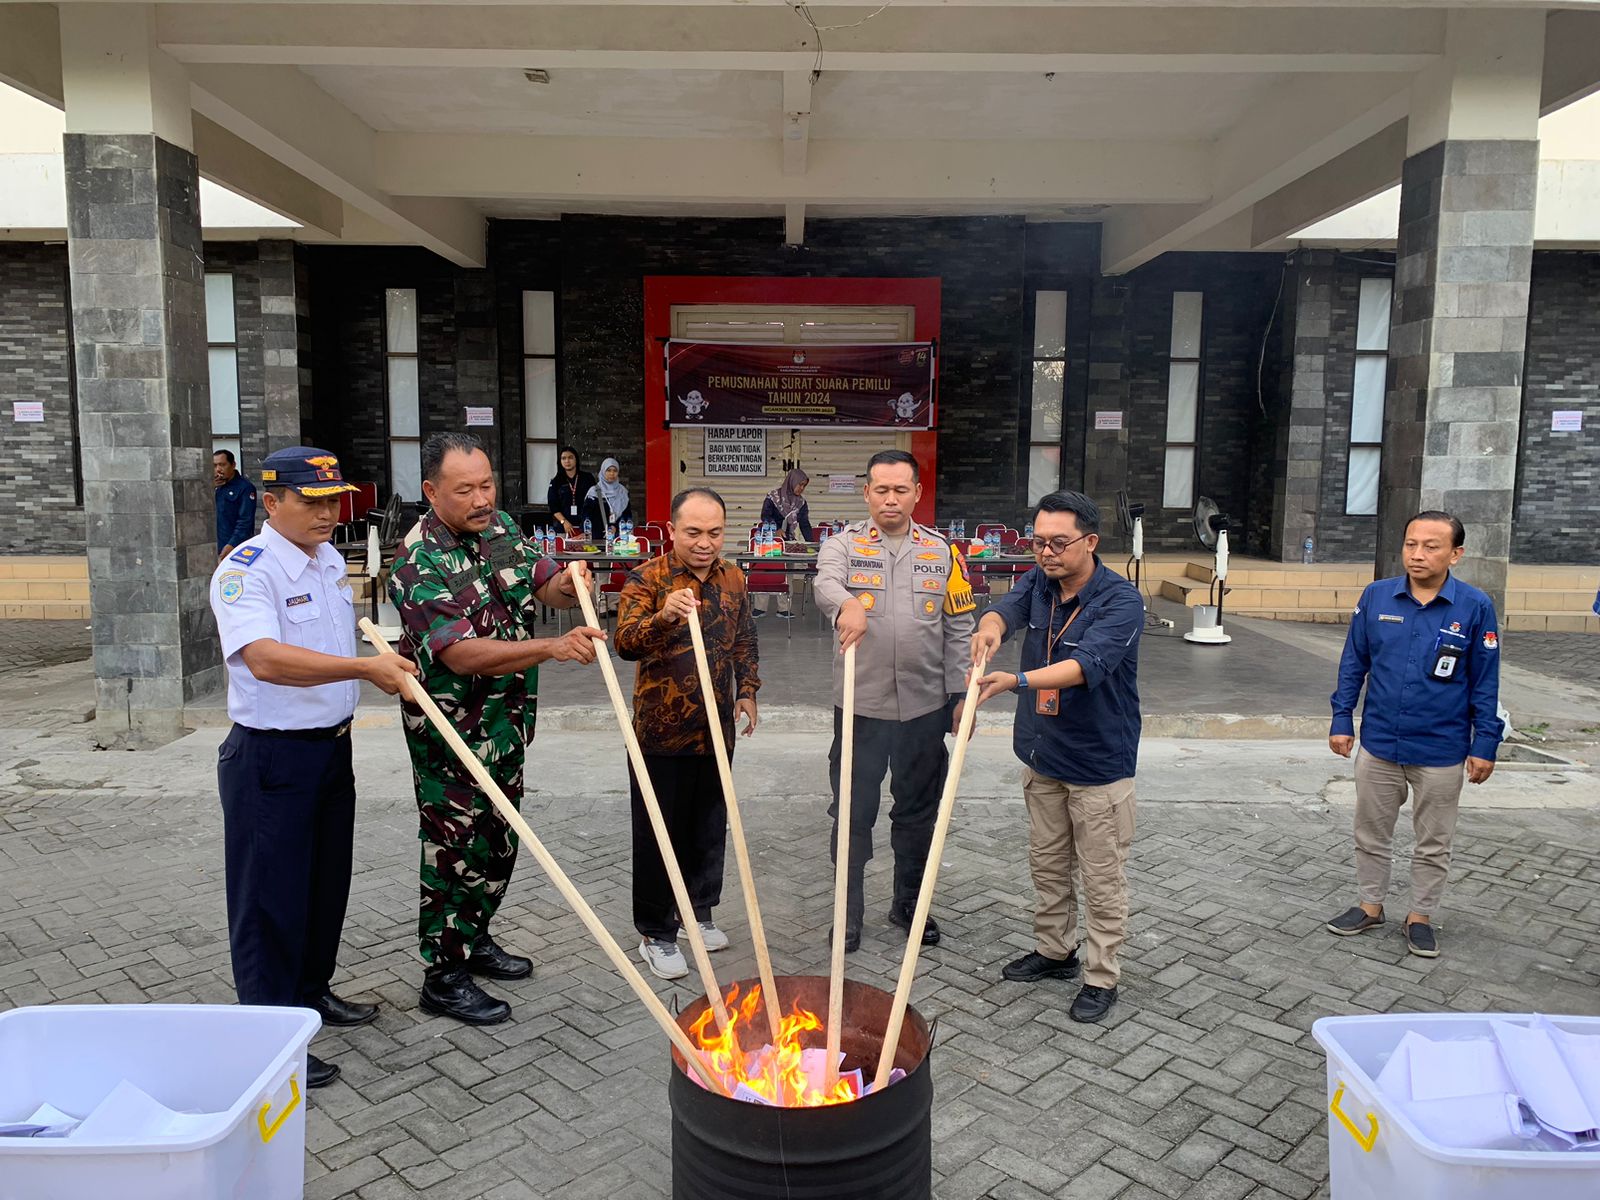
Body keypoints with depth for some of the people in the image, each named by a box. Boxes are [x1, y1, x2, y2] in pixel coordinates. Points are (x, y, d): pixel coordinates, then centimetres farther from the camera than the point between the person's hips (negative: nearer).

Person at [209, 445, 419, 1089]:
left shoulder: (330, 560, 9)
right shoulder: (246, 571, -19)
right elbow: (265, 658, -35)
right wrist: (365, 667, -39)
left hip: (333, 743, 8)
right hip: (270, 754, -8)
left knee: (327, 882, 19)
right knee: (272, 896, 2)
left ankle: (311, 991, 37)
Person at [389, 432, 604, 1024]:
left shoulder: (502, 527, 1)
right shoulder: (418, 563, -22)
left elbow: (544, 585, 12)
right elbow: (461, 654, -31)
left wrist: (566, 584, -13)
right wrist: (552, 648, -40)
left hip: (508, 720, 8)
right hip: (451, 731, -8)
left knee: (499, 840, 19)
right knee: (454, 848, 3)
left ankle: (475, 940, 38)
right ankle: (444, 976, 18)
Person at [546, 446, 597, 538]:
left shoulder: (588, 478, 7)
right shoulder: (556, 481, 8)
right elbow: (553, 506, 2)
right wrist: (564, 521, -11)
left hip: (585, 526, 0)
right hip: (563, 527, 0)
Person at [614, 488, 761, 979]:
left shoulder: (732, 577, 5)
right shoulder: (647, 579, -13)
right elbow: (625, 642, -27)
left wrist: (747, 690, 12)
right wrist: (663, 616, -43)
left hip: (716, 731, 5)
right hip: (661, 733, -5)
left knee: (710, 825, 17)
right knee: (658, 833, 5)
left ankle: (698, 908, 36)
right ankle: (656, 933, 18)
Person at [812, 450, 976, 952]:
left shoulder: (940, 551, 6)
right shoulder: (846, 544, -1)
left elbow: (958, 628, 7)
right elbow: (825, 582, -24)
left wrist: (960, 694, 3)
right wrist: (846, 604, -48)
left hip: (924, 706, 2)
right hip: (860, 705, -2)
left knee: (918, 812, 15)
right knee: (852, 812, 8)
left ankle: (909, 904, 34)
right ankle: (849, 910, 25)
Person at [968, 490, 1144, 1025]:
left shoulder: (1120, 600, -21)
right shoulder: (1039, 582, -1)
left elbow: (1087, 663, -35)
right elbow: (1008, 607, -20)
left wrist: (1018, 681, -49)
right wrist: (991, 627, -45)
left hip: (1099, 764, -6)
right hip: (1042, 756, 6)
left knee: (1102, 878, 7)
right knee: (1047, 864, 20)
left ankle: (1102, 977, 23)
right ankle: (1054, 951, 39)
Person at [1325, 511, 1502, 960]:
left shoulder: (1475, 607, -10)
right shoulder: (1376, 597, -6)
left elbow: (1485, 683, -3)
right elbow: (1353, 663, 4)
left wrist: (1484, 745, -4)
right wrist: (1341, 719, 3)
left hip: (1441, 752, -2)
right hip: (1378, 745, 2)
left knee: (1433, 842, 14)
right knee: (1371, 833, 16)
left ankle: (1420, 915, 31)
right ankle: (1370, 905, 34)